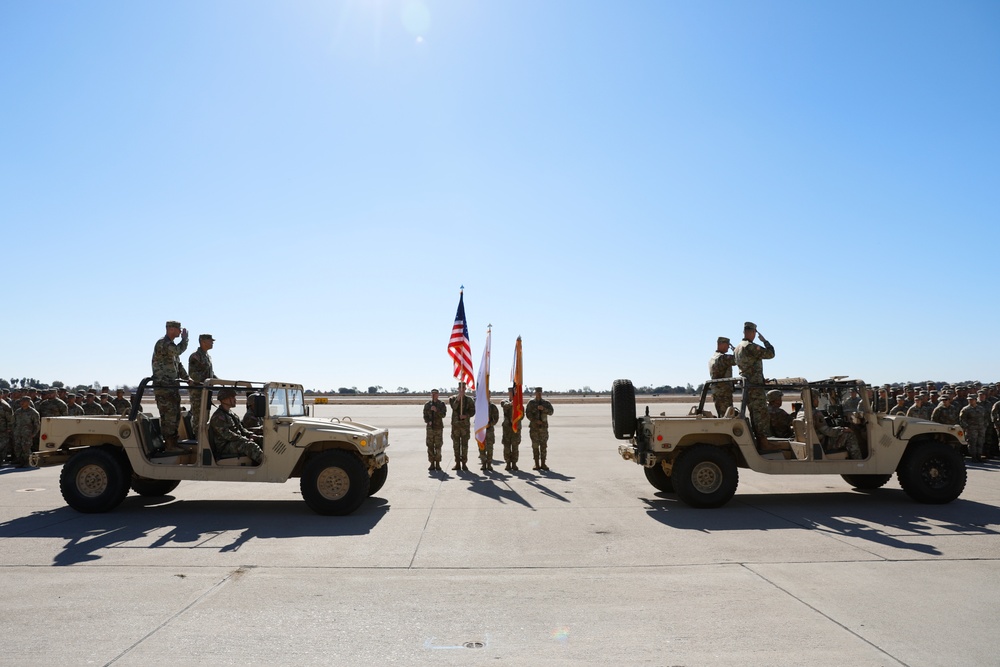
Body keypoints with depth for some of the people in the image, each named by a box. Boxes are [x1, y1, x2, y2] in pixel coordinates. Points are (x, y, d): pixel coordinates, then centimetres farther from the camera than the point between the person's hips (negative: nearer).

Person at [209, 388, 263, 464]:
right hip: (225, 447, -10)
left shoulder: (231, 413, 19)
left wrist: (250, 435, 2)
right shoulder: (218, 417, -13)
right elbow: (227, 435, -22)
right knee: (251, 446, -34)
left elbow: (241, 429, 22)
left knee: (262, 440, -4)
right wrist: (246, 440, -21)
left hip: (237, 441, 10)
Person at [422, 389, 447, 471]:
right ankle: (432, 464, 4)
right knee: (430, 446, 0)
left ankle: (437, 464, 2)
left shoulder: (441, 404, 4)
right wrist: (428, 421, -11)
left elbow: (443, 414, -6)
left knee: (438, 446, -4)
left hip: (439, 427, -2)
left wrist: (436, 410, -21)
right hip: (430, 427, 2)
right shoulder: (427, 404, 10)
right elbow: (425, 416, 8)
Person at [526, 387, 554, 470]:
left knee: (544, 445, 0)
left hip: (543, 427, 1)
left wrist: (543, 409, -24)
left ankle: (543, 464, 5)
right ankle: (537, 464, 3)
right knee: (535, 446, -1)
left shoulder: (546, 403, 8)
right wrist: (536, 421, -16)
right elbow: (528, 414, -4)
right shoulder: (531, 403, 3)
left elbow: (550, 412, -6)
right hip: (534, 427, -1)